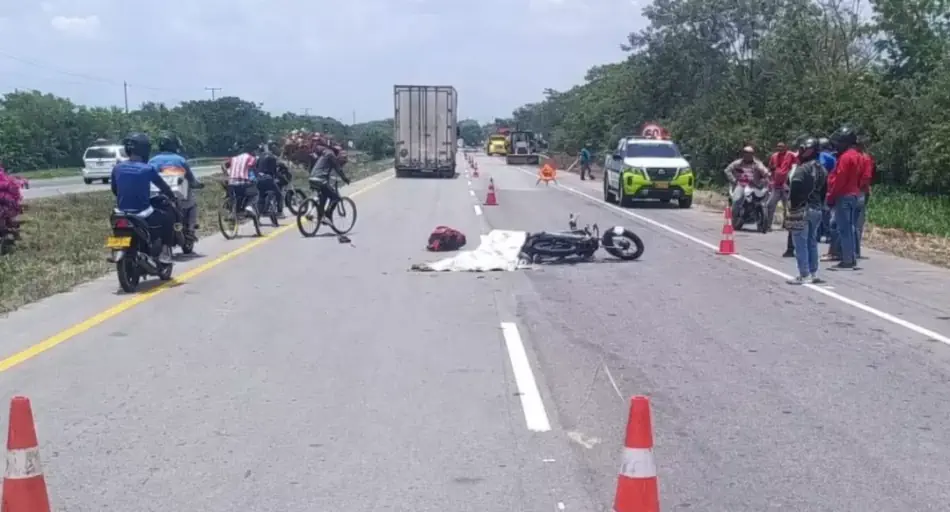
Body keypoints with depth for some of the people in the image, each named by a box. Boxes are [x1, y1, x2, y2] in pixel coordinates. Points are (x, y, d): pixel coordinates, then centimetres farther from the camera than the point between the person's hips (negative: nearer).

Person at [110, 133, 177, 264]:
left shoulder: (117, 168, 2)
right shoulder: (148, 169, -12)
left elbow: (114, 190, 15)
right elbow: (163, 187, 0)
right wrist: (174, 198, 20)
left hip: (123, 215, 5)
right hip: (143, 215, -5)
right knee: (168, 217, 18)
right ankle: (165, 251, 8)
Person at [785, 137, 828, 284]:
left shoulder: (802, 169, -16)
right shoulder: (822, 170, 13)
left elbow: (795, 190, -21)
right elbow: (824, 190, 17)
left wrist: (793, 207, -14)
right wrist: (819, 205, 19)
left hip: (802, 210, -9)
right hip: (816, 209, 9)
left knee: (800, 243, -5)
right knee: (812, 242, 15)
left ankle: (804, 275, -7)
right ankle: (813, 273, 19)